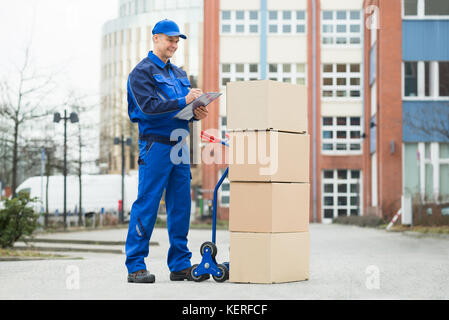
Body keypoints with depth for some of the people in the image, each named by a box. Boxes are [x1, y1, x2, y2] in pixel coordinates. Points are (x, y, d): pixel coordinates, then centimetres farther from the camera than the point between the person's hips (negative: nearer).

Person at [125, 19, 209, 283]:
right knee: (147, 204, -7)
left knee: (181, 206, 6)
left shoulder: (179, 74, 21)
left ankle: (181, 264, 12)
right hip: (155, 145, -7)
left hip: (180, 145, 7)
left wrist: (196, 113, -2)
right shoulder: (142, 72, -2)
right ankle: (135, 266, -3)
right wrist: (183, 102, -22)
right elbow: (149, 106, -16)